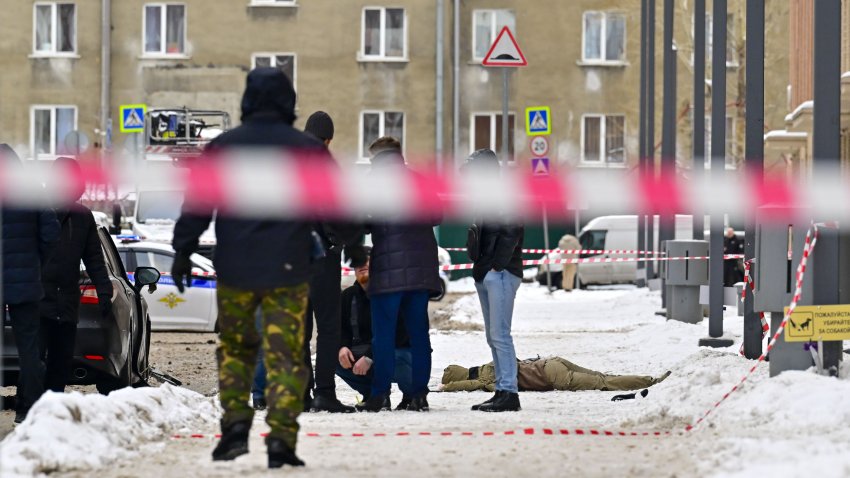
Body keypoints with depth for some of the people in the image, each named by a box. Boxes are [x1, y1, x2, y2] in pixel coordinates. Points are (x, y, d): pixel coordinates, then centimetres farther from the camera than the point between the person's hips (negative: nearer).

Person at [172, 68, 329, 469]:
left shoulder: (222, 148, 2)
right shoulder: (309, 151, 1)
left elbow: (197, 205, -1)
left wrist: (183, 250, 4)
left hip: (235, 269, 1)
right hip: (288, 270, -1)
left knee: (235, 347, 16)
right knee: (285, 355, 0)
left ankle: (235, 425, 2)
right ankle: (282, 438, -8)